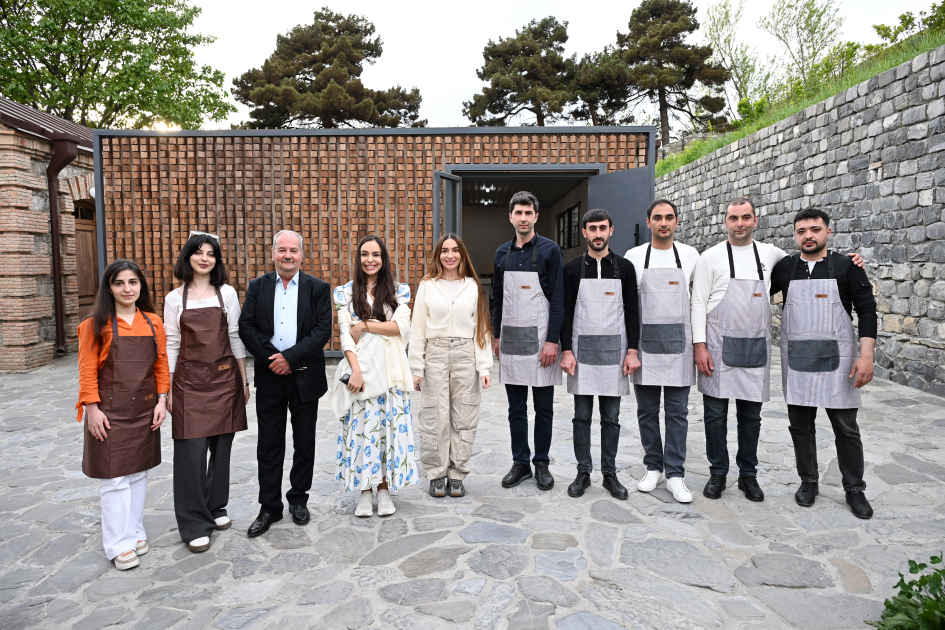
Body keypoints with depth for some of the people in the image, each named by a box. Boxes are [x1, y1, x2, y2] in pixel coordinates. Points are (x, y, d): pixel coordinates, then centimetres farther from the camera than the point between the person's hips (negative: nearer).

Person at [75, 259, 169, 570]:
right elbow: (87, 370, -7)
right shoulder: (96, 324, -6)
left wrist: (161, 400, 0)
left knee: (138, 473, 13)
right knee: (114, 478, 1)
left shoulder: (153, 323, 4)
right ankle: (119, 544, 11)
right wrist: (93, 408, -11)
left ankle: (135, 532, 26)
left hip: (144, 410, 4)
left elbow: (161, 365, 6)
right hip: (110, 412, -3)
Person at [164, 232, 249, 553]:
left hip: (225, 377, 1)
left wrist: (244, 380, 5)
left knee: (222, 447, 9)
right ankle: (194, 525, 8)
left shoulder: (227, 293, 4)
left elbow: (235, 338, 6)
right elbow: (171, 345, 4)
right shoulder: (175, 298, 3)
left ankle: (216, 507, 28)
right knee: (192, 450, -4)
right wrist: (168, 389, 2)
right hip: (189, 379, -1)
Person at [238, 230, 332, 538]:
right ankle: (269, 507, 18)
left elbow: (323, 330, -8)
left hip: (305, 377, -1)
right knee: (269, 446, 6)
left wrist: (290, 358, -16)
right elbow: (246, 327, -1)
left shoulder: (318, 288, 1)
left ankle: (298, 499, 28)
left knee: (304, 443, 10)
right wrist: (270, 358, -13)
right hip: (269, 377, 1)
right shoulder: (257, 287, 6)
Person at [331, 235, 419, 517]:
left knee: (388, 426, 2)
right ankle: (365, 492, 14)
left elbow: (402, 326, -7)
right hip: (359, 368, 0)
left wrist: (365, 325, -10)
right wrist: (355, 370, -12)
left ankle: (384, 489, 15)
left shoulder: (397, 291, 8)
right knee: (361, 427, 1)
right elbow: (345, 335, -1)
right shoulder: (346, 292, 8)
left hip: (389, 369, 0)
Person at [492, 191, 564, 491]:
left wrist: (552, 341, -14)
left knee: (543, 407, 5)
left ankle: (542, 464, 18)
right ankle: (520, 463, 21)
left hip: (540, 337, -4)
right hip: (510, 338, 4)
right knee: (516, 408, 10)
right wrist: (497, 336, 13)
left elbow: (558, 298, -7)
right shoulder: (502, 252, 11)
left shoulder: (549, 250, -3)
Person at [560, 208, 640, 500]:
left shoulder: (624, 267, 5)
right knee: (582, 415, 5)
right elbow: (566, 312, 2)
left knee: (611, 417, 7)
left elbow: (632, 311, 5)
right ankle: (583, 472, 16)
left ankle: (610, 473, 18)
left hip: (614, 349, 0)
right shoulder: (573, 269, 4)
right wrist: (566, 351, -6)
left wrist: (632, 351, -3)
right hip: (581, 348, 0)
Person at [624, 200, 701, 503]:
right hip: (644, 343, 0)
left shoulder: (690, 255, 6)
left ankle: (675, 473, 13)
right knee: (647, 410, 8)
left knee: (677, 412, 3)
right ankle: (653, 467, 23)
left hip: (678, 342, 0)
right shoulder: (634, 256, 3)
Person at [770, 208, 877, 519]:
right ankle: (808, 482, 26)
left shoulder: (847, 267, -1)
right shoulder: (784, 268, 4)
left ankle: (854, 489, 21)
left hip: (836, 360, -2)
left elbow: (866, 310, -3)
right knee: (800, 425, 10)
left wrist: (866, 355, -12)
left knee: (846, 428, 6)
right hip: (796, 361, 2)